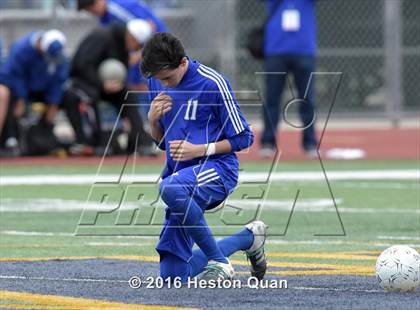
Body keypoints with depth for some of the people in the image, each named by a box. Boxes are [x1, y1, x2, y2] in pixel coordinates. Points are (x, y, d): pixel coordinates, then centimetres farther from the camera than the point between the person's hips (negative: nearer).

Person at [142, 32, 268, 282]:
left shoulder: (212, 83, -13)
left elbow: (243, 139, -8)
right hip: (182, 174, 7)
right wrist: (153, 119, -6)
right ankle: (248, 238, 24)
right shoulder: (157, 84, 6)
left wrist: (200, 150, -19)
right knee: (172, 275, 3)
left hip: (217, 168, -7)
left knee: (170, 188, -42)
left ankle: (219, 261, -25)